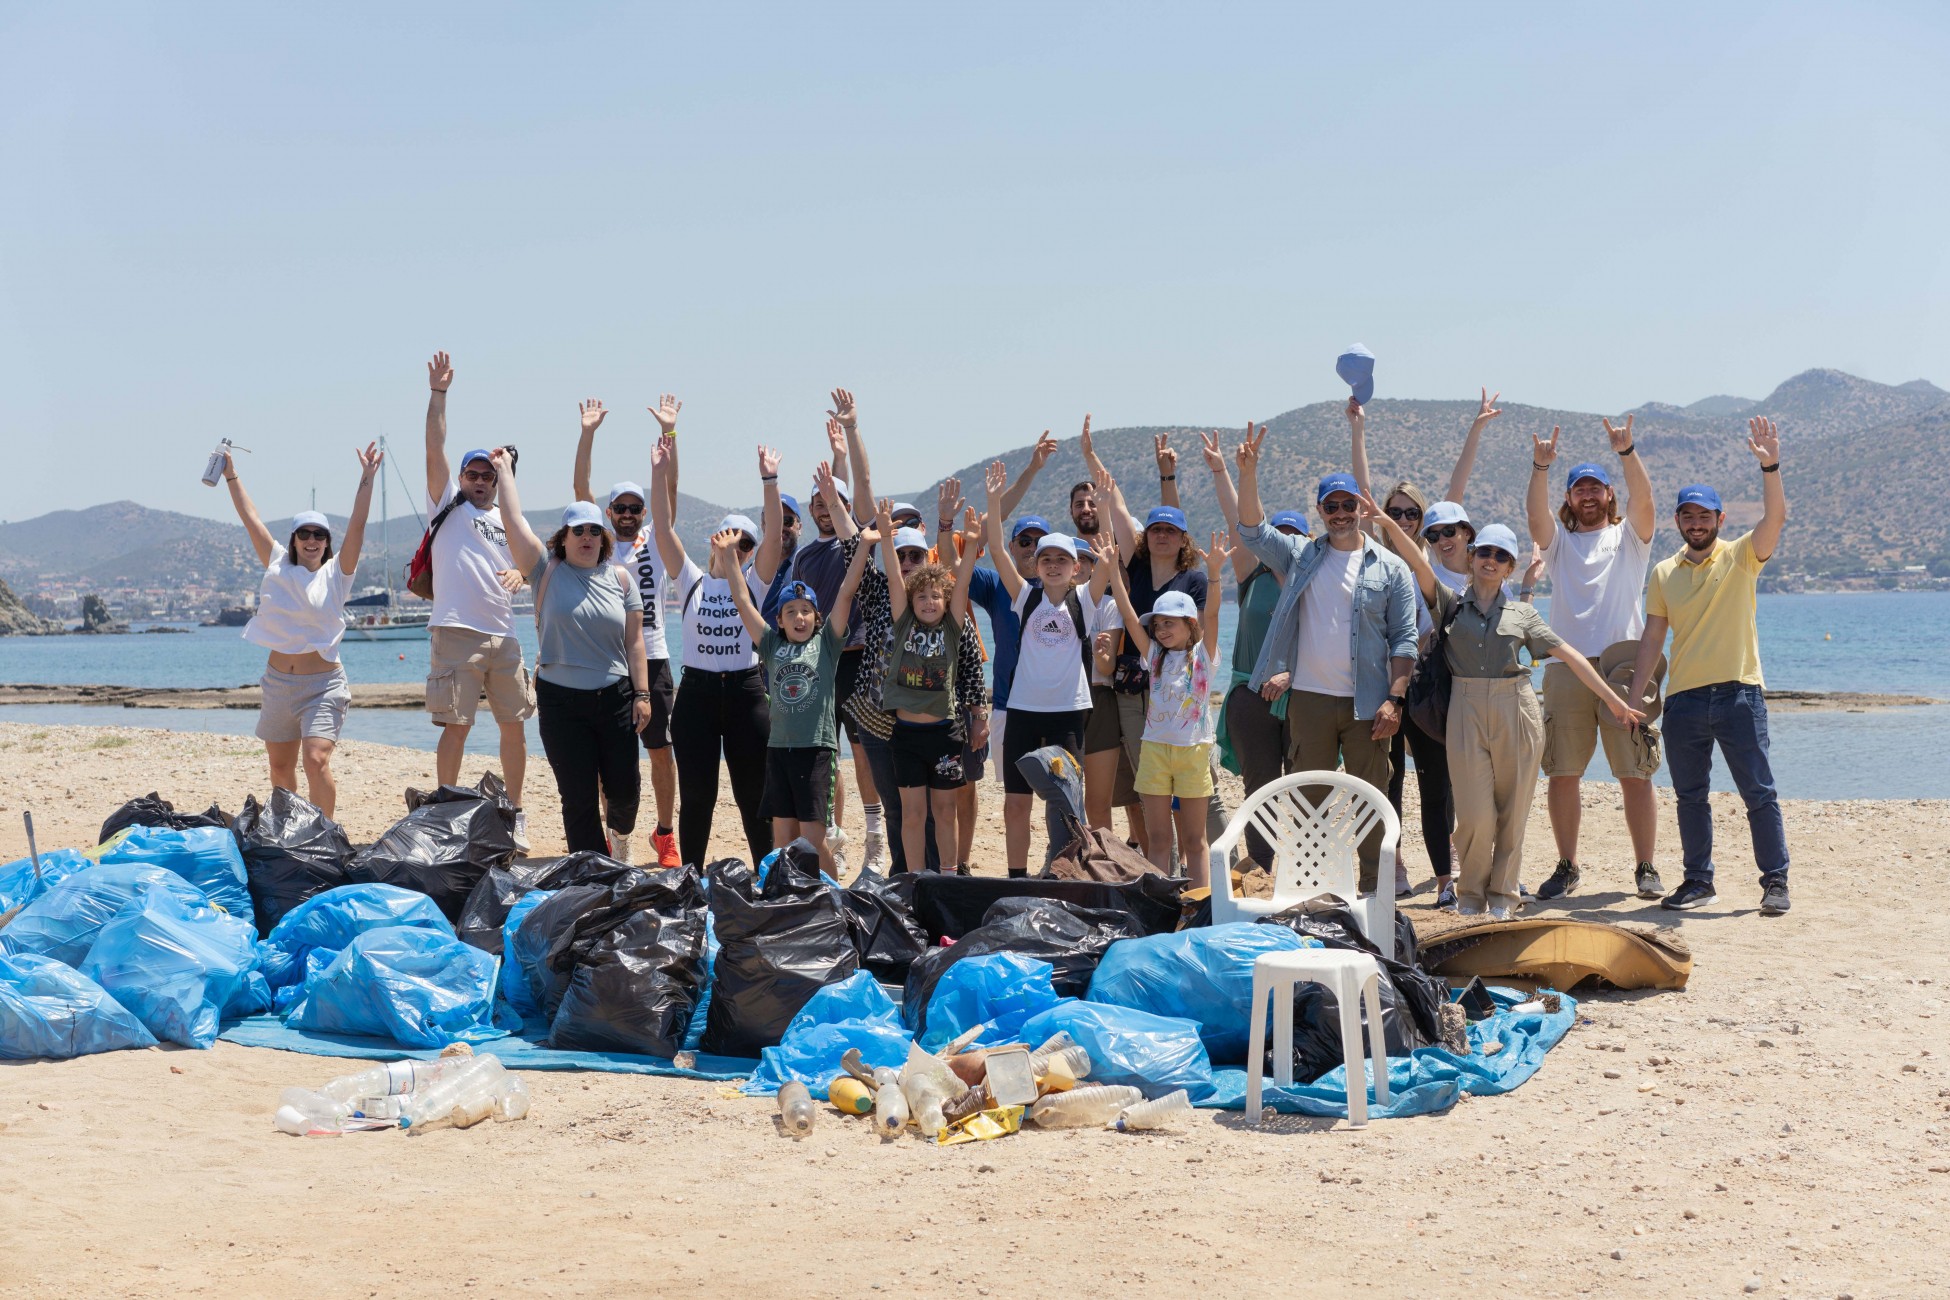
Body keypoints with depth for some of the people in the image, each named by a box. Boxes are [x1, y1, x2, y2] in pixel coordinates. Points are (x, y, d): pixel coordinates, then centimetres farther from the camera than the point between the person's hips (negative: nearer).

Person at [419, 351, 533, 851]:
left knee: (514, 725, 6)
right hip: (457, 632, -4)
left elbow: (526, 564, 21)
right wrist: (438, 394, -11)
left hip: (503, 634, 4)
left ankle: (515, 814, 18)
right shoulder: (448, 505, 7)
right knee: (455, 726, -5)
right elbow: (435, 451, -4)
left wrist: (519, 574, -4)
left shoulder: (507, 520, 19)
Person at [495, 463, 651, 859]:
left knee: (624, 788, 4)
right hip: (561, 701, -1)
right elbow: (514, 520, -7)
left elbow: (634, 641, 5)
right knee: (578, 798, 0)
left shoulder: (620, 578, 6)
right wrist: (505, 469, -2)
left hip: (615, 697, 2)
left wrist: (642, 694, 0)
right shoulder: (547, 570, 1)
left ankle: (619, 832, 39)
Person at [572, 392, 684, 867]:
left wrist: (668, 432, -10)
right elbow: (580, 489, -2)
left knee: (661, 749, 3)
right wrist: (587, 434, -10)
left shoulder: (657, 541, 9)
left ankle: (665, 834, 12)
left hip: (652, 657, 0)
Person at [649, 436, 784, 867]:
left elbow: (773, 534, -11)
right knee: (696, 796, 5)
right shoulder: (690, 580, 4)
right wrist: (660, 474, -15)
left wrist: (769, 481, -22)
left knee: (753, 796, 6)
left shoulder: (755, 582, 3)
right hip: (696, 691, 0)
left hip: (746, 692, 0)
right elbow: (663, 527, -5)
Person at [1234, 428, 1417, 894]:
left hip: (1367, 703, -2)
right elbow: (1253, 529, 1)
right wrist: (1248, 472, -11)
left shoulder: (1390, 568, 4)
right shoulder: (1301, 556, 10)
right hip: (1309, 698, 2)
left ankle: (1375, 889, 8)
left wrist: (1394, 698, -9)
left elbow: (1404, 639, 1)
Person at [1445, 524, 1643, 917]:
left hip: (1516, 711, 1)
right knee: (1475, 814, -6)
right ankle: (1470, 893, 13)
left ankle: (1502, 893, 17)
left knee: (1513, 810, 3)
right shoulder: (1451, 606, 9)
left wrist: (1615, 701, 10)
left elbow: (1570, 656, 11)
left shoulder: (1521, 614, 11)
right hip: (1467, 711, -1)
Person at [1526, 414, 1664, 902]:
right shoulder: (1558, 541, 16)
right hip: (1567, 669, 2)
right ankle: (1567, 867, 13)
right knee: (1562, 774, 2)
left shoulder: (1629, 537, 13)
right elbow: (1535, 512, -4)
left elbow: (1642, 500, -7)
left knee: (1635, 774, -2)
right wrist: (1541, 468, -21)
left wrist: (1627, 452, -22)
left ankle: (1645, 869, 4)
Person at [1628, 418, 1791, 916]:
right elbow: (1652, 639, 10)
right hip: (1683, 700, 4)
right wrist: (1634, 698, 4)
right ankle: (1698, 880, 19)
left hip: (1738, 693, -3)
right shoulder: (1663, 574, 10)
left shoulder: (1741, 557, 1)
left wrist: (1769, 466, -30)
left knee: (1759, 793, -2)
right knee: (1689, 796, 9)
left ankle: (1775, 881, 4)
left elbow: (1775, 517, -16)